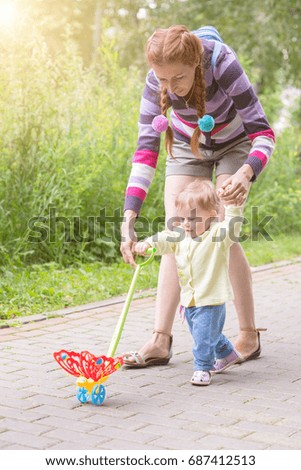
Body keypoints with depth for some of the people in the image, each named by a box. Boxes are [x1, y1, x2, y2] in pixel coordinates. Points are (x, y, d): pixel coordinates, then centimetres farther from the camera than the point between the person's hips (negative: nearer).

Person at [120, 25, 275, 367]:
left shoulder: (223, 65, -36)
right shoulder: (156, 82, -27)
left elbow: (262, 132, -31)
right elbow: (145, 150, -27)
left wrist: (246, 173, -51)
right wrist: (129, 218, -36)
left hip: (233, 144, -3)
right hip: (187, 146, 3)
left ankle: (249, 336, 0)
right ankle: (160, 341, -8)